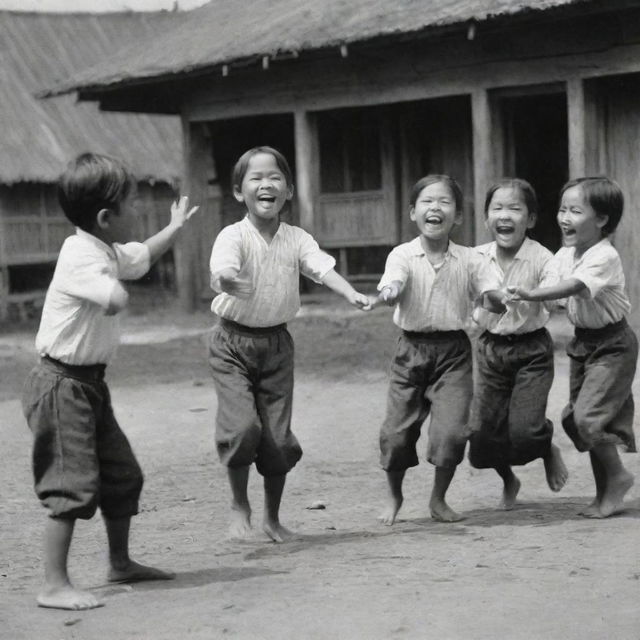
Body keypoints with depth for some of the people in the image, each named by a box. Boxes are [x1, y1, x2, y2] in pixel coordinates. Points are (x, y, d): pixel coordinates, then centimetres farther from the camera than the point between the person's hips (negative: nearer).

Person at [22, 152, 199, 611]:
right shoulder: (82, 257, -21)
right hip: (62, 382, -10)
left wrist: (176, 226, 40)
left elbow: (144, 256, 33)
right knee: (74, 485, -12)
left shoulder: (108, 252, 10)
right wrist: (113, 278, -16)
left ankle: (121, 563, 31)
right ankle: (55, 586, -9)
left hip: (90, 382, 10)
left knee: (122, 474, 16)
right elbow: (117, 301, -37)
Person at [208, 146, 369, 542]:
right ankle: (239, 504, 7)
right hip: (233, 341, -3)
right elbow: (221, 271, -33)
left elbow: (323, 267, -17)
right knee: (241, 425, -18)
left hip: (276, 342, 3)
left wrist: (352, 294, -37)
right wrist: (228, 281, -57)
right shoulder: (234, 236, -14)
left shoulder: (297, 240, -3)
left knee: (279, 435, 4)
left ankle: (273, 517, 23)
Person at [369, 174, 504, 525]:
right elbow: (392, 285, -22)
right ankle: (394, 496, 29)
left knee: (451, 430, -10)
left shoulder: (469, 259, 0)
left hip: (453, 351, 0)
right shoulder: (403, 255, -5)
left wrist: (495, 297, -29)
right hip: (411, 348, 0)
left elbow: (493, 296, -5)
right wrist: (386, 295, -46)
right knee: (396, 431, 1)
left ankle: (438, 499, 15)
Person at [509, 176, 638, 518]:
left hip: (612, 345, -9)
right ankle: (605, 490, 23)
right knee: (576, 417, 11)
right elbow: (547, 275, 10)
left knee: (588, 415, -18)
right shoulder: (566, 253, 4)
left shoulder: (604, 257, -23)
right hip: (583, 341, 9)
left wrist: (533, 294, -48)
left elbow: (575, 286, -37)